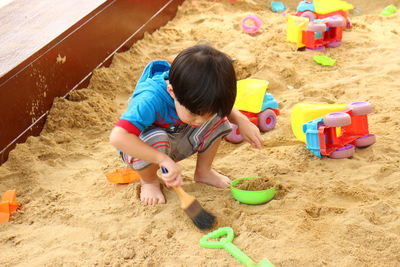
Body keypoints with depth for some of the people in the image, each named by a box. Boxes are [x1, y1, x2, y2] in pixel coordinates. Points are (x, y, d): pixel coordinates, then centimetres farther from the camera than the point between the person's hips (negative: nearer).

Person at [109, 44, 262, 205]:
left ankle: (203, 172, 7)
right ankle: (149, 181, -6)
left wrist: (241, 120, -19)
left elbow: (224, 106, 2)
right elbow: (118, 138, -52)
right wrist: (164, 160, -54)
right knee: (155, 139, -39)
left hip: (177, 141, 5)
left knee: (217, 118, -15)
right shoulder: (150, 100, -41)